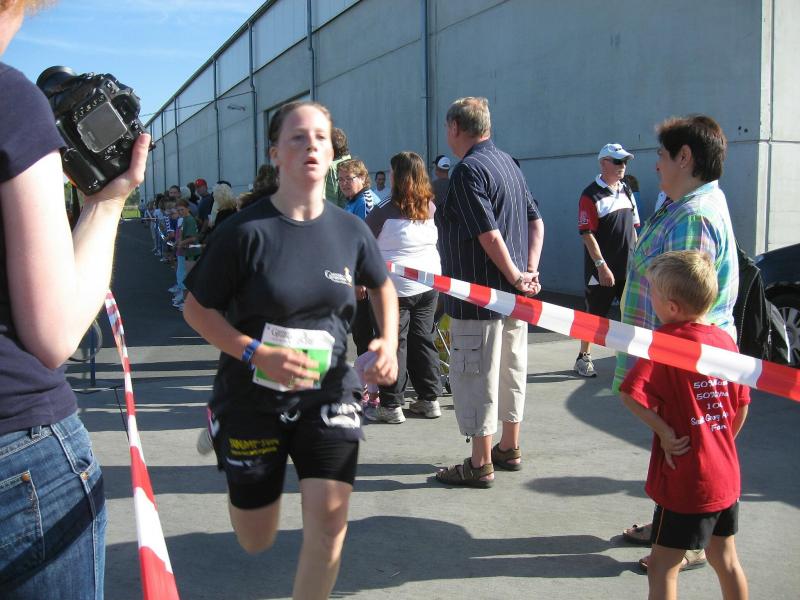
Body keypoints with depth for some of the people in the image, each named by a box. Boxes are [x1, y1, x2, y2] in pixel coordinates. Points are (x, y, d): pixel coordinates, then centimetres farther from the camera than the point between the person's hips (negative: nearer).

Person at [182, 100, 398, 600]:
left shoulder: (350, 230, -4)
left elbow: (382, 286, 15)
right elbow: (197, 309, -9)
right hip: (253, 397, -2)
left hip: (328, 392, 2)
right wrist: (257, 355, -22)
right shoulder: (246, 231, -15)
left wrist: (389, 342, -2)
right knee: (257, 542, 12)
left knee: (329, 522, -8)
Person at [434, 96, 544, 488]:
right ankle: (509, 449, 30)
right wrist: (529, 271, 1)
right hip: (512, 295, 9)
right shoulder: (508, 163, 13)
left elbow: (489, 235, -23)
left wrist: (517, 277, -14)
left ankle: (480, 465, 8)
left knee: (475, 376, 0)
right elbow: (536, 221, 11)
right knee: (511, 370, 17)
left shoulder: (468, 169, -16)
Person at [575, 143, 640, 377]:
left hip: (629, 267, 6)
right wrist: (602, 265, -20)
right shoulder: (591, 195, -12)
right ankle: (583, 357, 18)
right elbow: (587, 234, -16)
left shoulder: (626, 191, 11)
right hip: (602, 269, -6)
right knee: (595, 315, 4)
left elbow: (633, 227, 17)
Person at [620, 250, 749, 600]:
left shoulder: (667, 339, -18)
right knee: (726, 561, 22)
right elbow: (742, 405, 10)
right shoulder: (725, 339, 2)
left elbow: (631, 393, -30)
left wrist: (664, 430, -18)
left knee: (662, 568, 5)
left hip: (685, 481, -7)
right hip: (726, 474, 7)